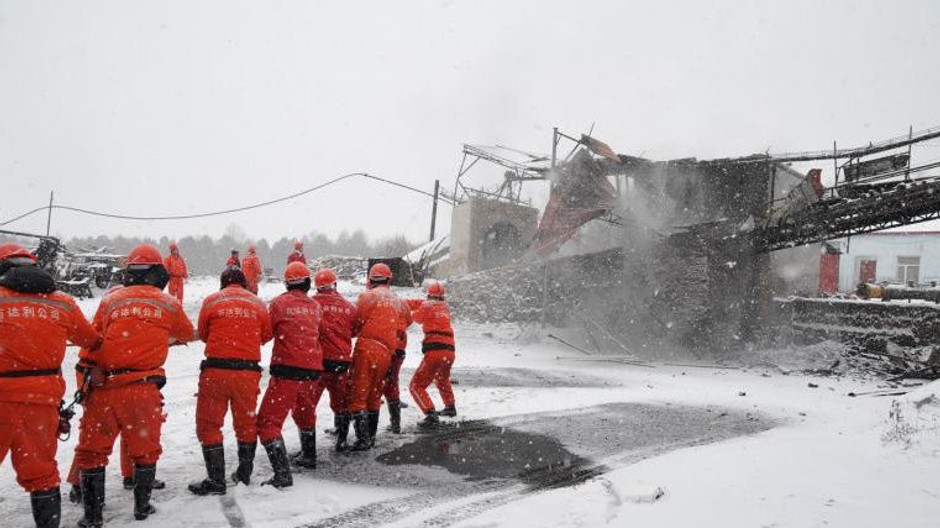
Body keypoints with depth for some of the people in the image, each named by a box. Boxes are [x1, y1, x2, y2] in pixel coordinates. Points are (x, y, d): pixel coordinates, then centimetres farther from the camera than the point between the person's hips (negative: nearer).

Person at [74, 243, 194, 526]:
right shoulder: (169, 304, 5)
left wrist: (90, 376, 14)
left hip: (104, 386, 1)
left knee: (92, 449, 13)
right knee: (145, 449, 16)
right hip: (144, 387, 0)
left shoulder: (110, 299, 5)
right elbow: (187, 335, 23)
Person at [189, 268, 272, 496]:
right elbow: (266, 335, 13)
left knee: (209, 424, 9)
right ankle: (244, 474, 29)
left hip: (216, 369, -2)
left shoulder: (211, 301, 1)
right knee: (247, 422, 18)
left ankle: (216, 480, 8)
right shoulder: (257, 303, 5)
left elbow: (202, 334, 10)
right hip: (249, 371, 2)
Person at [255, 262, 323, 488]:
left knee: (268, 421, -4)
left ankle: (282, 473, -16)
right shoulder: (316, 306, 9)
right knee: (303, 411, 31)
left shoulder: (279, 302, -3)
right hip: (312, 369, 6)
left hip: (287, 369, -6)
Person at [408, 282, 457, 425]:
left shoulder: (427, 305, 2)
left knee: (416, 385, -2)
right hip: (450, 350, 6)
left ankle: (430, 413, -18)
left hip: (435, 350, -6)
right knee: (442, 379, 34)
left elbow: (417, 318, 19)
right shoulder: (444, 306, 16)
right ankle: (450, 407, 43)